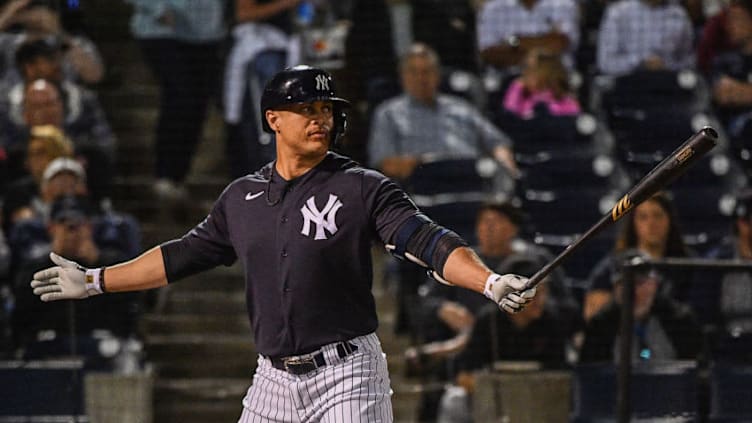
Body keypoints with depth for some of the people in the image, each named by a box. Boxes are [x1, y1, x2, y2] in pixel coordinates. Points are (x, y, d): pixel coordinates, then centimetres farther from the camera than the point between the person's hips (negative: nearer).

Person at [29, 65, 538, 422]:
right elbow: (184, 255, 22)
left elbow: (428, 241, -15)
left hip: (346, 376, -5)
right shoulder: (243, 197, 11)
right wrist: (94, 281, 25)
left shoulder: (362, 188, -4)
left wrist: (491, 282, -32)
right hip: (273, 380, 5)